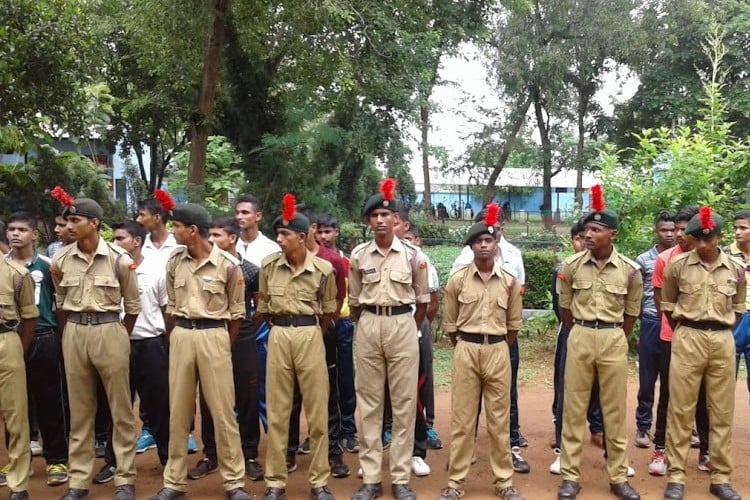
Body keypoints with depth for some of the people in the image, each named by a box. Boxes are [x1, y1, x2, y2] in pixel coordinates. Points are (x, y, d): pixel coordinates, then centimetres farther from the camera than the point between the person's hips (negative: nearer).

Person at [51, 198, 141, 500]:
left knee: (120, 409, 5)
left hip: (109, 332, -3)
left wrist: (119, 338, 5)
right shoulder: (60, 260, 1)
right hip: (74, 334, 3)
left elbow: (133, 306, 2)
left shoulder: (119, 260, -8)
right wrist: (70, 336, 12)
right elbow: (60, 304, 14)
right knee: (79, 410, 12)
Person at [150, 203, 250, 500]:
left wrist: (224, 348, 3)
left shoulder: (228, 265, -8)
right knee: (178, 411, 10)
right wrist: (173, 342, 11)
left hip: (213, 336, -4)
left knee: (223, 411, 2)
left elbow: (236, 312, 0)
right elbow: (171, 306, 13)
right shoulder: (174, 262, 4)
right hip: (180, 336, 4)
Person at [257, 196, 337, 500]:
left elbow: (329, 311, 8)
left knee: (317, 411, 5)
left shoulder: (323, 269, -4)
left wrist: (311, 335, 9)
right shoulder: (269, 266, 1)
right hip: (278, 336, 2)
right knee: (277, 411, 8)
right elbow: (263, 306, 13)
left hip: (310, 336, -2)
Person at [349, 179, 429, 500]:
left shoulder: (412, 255, 0)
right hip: (368, 328, 1)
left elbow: (422, 300, 8)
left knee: (404, 402, 3)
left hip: (403, 326, -1)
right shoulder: (358, 256, 3)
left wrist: (411, 330, 7)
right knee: (368, 403, 5)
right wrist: (366, 327, 9)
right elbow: (354, 301, 11)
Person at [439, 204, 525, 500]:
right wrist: (465, 348, 8)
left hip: (498, 352, 1)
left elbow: (514, 325, 11)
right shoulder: (457, 279, -1)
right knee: (461, 419, 5)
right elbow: (450, 324, 6)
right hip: (465, 351, -1)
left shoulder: (510, 281, 3)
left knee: (499, 420, 9)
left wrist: (497, 349, 11)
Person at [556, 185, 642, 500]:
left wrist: (615, 340, 12)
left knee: (615, 410, 8)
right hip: (579, 338, 1)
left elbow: (631, 313, 8)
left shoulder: (630, 270, -4)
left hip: (614, 340, 0)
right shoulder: (571, 266, -3)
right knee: (573, 408, 5)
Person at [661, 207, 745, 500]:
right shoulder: (677, 266, -3)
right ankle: (676, 476, 10)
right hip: (687, 340, -2)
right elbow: (667, 305, 9)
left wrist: (721, 333, 13)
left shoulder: (736, 270, 4)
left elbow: (738, 308, 16)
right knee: (680, 409, 1)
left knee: (722, 412, 8)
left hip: (723, 342, 2)